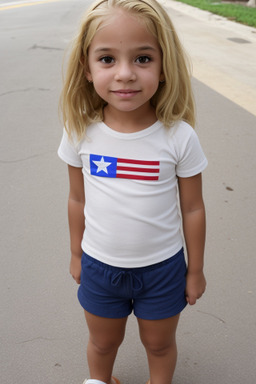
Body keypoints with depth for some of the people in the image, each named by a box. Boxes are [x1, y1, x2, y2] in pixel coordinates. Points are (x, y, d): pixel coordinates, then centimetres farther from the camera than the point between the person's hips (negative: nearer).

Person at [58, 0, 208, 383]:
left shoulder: (179, 137, -20)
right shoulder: (81, 134, -15)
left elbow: (192, 209, -9)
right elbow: (78, 200, -1)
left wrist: (195, 270, 0)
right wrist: (76, 255, 9)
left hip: (163, 268, -1)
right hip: (100, 266, 2)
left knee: (159, 344, 23)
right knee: (103, 342, 26)